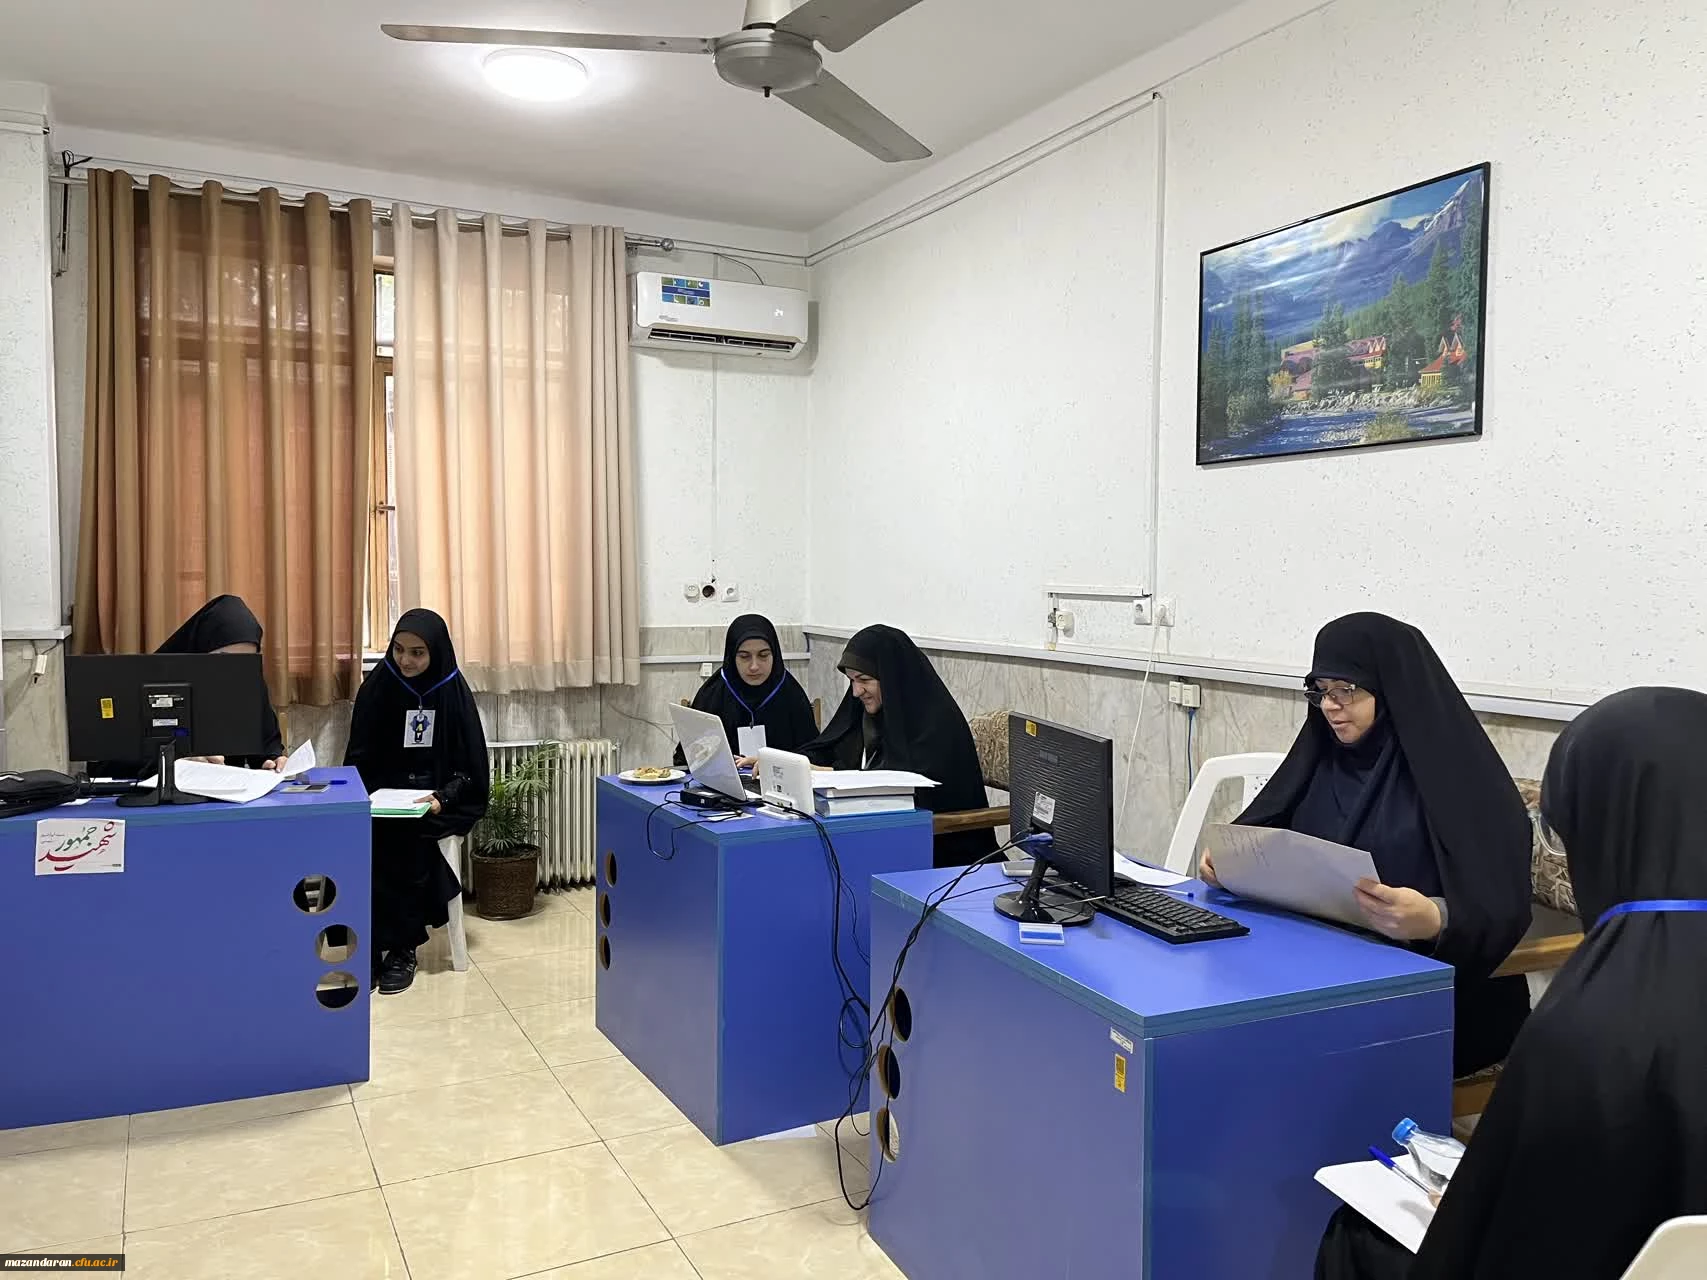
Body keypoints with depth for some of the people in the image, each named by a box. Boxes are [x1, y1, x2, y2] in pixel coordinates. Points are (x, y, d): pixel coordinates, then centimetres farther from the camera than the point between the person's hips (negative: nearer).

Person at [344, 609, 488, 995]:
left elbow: (470, 767, -3)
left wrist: (443, 797, -19)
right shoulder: (378, 685, 0)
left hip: (433, 799, -2)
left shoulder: (453, 691, -4)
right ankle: (370, 947, -16)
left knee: (402, 838, -30)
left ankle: (401, 948, -14)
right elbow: (359, 756, 5)